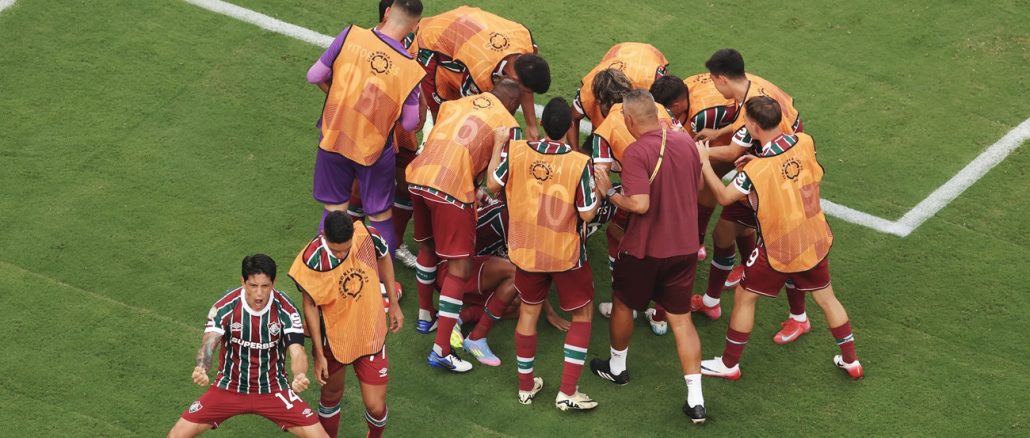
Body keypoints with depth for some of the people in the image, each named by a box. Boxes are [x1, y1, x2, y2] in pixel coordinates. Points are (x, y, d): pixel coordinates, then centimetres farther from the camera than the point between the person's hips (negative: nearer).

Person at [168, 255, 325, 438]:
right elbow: (208, 345, -23)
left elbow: (297, 352, -23)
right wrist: (201, 369, -48)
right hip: (229, 387, 0)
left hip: (273, 390, 0)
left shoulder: (286, 310, -17)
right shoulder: (225, 306, -17)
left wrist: (300, 376, -48)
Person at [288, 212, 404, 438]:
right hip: (332, 337, -1)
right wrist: (319, 354, -9)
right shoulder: (312, 260, -26)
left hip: (370, 336, 1)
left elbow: (383, 258, 4)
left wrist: (394, 305, 11)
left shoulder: (368, 237, -21)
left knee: (376, 407, 2)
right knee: (332, 395, 20)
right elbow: (310, 305, -12)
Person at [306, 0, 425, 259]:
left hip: (333, 138, 2)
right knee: (380, 216, 15)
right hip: (374, 148, -2)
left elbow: (315, 76, -10)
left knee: (335, 210, 17)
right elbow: (409, 123, -10)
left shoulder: (351, 36, -18)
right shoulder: (411, 68, -18)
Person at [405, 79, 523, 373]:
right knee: (460, 267, 1)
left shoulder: (456, 104, 23)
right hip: (452, 189, -6)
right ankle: (441, 351, -5)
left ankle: (425, 316, 46)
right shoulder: (508, 125, 7)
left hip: (418, 176, 6)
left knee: (428, 247, 30)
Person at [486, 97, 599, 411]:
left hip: (526, 251, 3)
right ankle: (567, 391, 9)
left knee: (529, 311, 21)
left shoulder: (517, 151, -14)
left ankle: (526, 386, 31)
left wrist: (498, 146, 14)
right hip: (566, 255, -3)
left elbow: (493, 185, 2)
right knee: (582, 314, 15)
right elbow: (588, 213, -17)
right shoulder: (580, 164, -22)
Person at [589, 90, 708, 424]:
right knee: (681, 319, 10)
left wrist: (609, 192, -14)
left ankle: (617, 368, 43)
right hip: (684, 246, 5)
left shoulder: (636, 152, -23)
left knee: (623, 304, 22)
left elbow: (639, 204, -29)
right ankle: (696, 400, 4)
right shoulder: (685, 142, -1)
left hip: (644, 249, -5)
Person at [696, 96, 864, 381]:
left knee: (744, 297, 14)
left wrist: (704, 162, -4)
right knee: (825, 297, 22)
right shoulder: (805, 143, -12)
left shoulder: (757, 169, -26)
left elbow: (724, 197, -12)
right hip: (815, 241, 5)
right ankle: (851, 361, 32)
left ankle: (729, 364, 25)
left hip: (778, 250, -5)